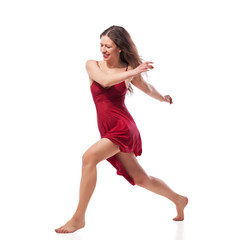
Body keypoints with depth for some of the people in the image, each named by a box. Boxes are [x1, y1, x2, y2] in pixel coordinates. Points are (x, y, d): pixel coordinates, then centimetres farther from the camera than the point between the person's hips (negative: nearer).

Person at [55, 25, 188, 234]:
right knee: (141, 179, 14)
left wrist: (162, 98, 37)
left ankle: (79, 217, -16)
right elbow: (104, 80, -16)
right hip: (108, 131, 4)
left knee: (89, 157, -25)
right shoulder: (93, 65, 6)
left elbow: (147, 88, 21)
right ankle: (178, 199, 37)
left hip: (123, 127, -4)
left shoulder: (129, 70, 1)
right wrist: (132, 72, -20)